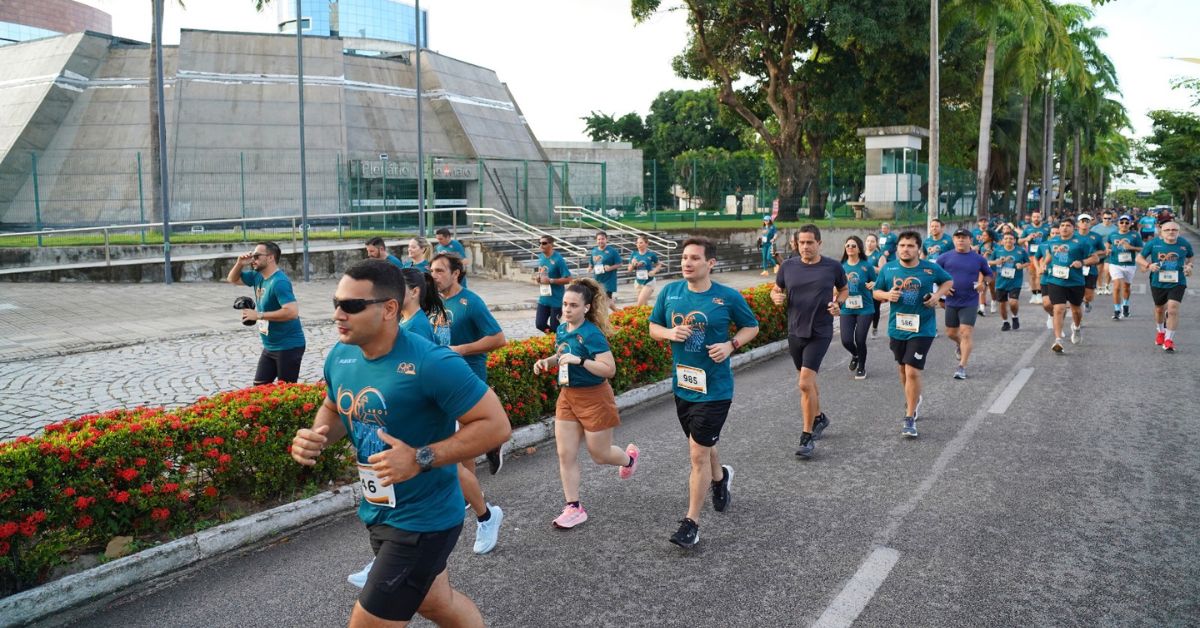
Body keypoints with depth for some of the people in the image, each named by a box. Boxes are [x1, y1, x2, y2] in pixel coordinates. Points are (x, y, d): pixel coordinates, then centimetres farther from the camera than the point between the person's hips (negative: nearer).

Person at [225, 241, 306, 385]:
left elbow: (292, 312, -33)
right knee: (259, 386, 15)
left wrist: (259, 315, -25)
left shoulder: (279, 282, -23)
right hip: (270, 346, 10)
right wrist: (240, 264, -1)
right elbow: (232, 279, 21)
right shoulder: (258, 276, 5)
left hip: (288, 346, -10)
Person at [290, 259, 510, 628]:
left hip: (422, 521, -7)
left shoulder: (431, 363, -27)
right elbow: (334, 408, 16)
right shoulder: (340, 356, -4)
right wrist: (314, 438, -6)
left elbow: (496, 425, -24)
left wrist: (421, 459, -30)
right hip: (376, 512, 8)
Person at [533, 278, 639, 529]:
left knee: (599, 454, 11)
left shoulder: (592, 334, -22)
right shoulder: (562, 329, 1)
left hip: (594, 398, -6)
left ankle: (629, 457, 45)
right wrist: (547, 361, 0)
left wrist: (579, 360, -33)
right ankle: (574, 508, 14)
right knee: (565, 455, 3)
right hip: (567, 396, 7)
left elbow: (609, 369, -26)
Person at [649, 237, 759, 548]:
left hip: (714, 389, -5)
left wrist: (731, 345, -14)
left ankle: (691, 523, 8)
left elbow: (752, 327, 4)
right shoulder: (670, 292, -2)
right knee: (702, 446, 23)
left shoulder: (728, 297, -10)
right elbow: (653, 326, 9)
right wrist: (670, 333, -13)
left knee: (698, 453, -6)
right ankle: (720, 477, 57)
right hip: (682, 385, 5)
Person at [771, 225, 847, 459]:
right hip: (795, 332, 4)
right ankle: (819, 418, 44)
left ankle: (806, 438, -4)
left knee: (805, 383, -14)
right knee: (808, 381, 19)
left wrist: (838, 303, -8)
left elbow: (844, 289, 13)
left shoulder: (833, 267, -4)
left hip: (820, 333, -4)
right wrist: (777, 297, -10)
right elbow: (775, 289, 14)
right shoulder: (788, 266, 1)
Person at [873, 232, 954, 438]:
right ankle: (914, 399, 49)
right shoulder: (888, 269, -2)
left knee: (912, 372, -11)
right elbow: (876, 292, 7)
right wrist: (887, 295, -15)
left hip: (922, 329, -4)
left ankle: (910, 419, 0)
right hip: (897, 327, 4)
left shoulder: (930, 269, -7)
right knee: (903, 368, 20)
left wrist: (938, 294, -8)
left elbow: (948, 281, 11)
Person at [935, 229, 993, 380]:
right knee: (951, 333, 13)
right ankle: (959, 345, 49)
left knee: (966, 333, -9)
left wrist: (983, 283, -6)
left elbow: (988, 274, 15)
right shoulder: (945, 257, -1)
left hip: (970, 302, -2)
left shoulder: (979, 259, 1)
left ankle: (962, 367, -5)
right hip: (951, 301, 2)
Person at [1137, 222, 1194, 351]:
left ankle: (1169, 339, -7)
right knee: (1159, 309, 19)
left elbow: (1191, 257, 16)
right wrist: (1148, 265, -19)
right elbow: (1139, 257, 0)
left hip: (1177, 283, -1)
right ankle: (1160, 331, 47)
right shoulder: (1154, 243, -7)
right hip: (1158, 282, 1)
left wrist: (1189, 265, -3)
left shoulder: (1184, 243, -3)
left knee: (1173, 309, -16)